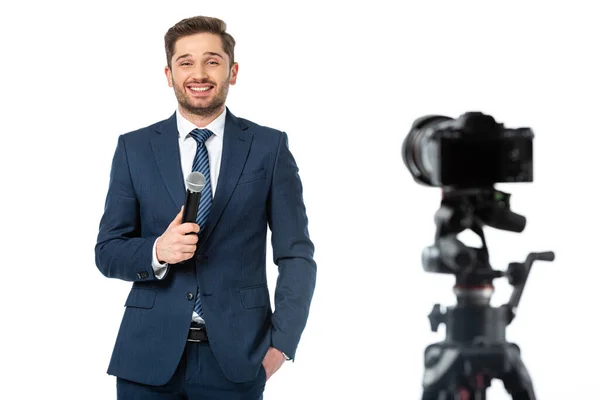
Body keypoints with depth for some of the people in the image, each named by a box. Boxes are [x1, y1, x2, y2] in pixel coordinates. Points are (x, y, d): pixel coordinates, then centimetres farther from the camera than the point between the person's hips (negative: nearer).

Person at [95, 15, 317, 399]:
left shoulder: (269, 147, 2)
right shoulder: (134, 148, 5)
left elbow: (296, 255, 1)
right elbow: (108, 251, 5)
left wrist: (281, 343, -9)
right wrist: (157, 251, -16)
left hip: (234, 355, -1)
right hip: (150, 356, 1)